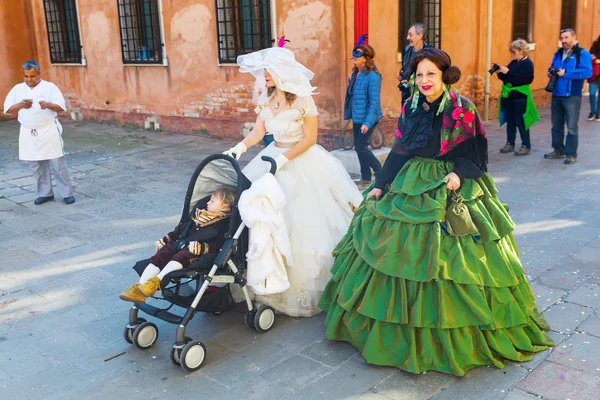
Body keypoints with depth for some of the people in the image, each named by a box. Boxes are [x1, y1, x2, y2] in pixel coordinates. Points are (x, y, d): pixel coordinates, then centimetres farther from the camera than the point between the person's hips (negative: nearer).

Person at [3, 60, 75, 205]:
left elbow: (62, 107, -6)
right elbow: (7, 109, 2)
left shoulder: (50, 87, -2)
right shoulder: (17, 89, 7)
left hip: (49, 131, -3)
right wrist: (20, 105, -17)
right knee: (36, 165, 8)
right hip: (28, 133, 4)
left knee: (57, 163, -2)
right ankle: (45, 193, 20)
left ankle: (67, 193, 6)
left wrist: (48, 105, -25)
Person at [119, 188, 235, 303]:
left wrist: (201, 246, -27)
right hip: (181, 243, 7)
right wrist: (166, 239, 22)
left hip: (194, 251, -7)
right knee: (159, 257, -16)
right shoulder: (199, 214, 25)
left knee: (180, 257, -35)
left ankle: (155, 282, -46)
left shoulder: (223, 224, 1)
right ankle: (140, 286, -26)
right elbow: (181, 228, 31)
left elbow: (217, 244, -12)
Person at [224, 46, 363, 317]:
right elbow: (258, 132, 5)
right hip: (275, 157, 6)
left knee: (303, 223, -4)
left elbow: (309, 138, -12)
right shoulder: (267, 99, 4)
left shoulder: (303, 99, -12)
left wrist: (282, 159, -19)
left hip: (303, 162, -6)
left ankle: (305, 287, 11)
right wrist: (240, 147, -12)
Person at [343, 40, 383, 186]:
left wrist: (368, 122, -25)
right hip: (357, 118, 8)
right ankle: (366, 178, 24)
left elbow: (374, 101, -20)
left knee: (361, 147, -5)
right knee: (358, 147, 12)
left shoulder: (372, 75, -18)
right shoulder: (355, 73, 6)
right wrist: (350, 114, 13)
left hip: (367, 118, -8)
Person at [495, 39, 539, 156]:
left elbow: (521, 79, -23)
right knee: (510, 121, 11)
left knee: (520, 122, -4)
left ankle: (526, 146, 4)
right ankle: (510, 144, 20)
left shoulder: (527, 63, -11)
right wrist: (500, 72, -2)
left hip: (520, 98, -8)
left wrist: (507, 72, -24)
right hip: (508, 96, 8)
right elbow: (506, 78, 16)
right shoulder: (513, 62, 13)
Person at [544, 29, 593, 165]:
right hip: (556, 95, 7)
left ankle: (571, 154, 3)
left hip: (572, 96, -6)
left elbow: (587, 72, -19)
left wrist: (565, 73, -22)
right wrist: (551, 72, 1)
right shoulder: (558, 53, 14)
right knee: (556, 125, 14)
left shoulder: (582, 54, -7)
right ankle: (558, 150, 26)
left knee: (571, 127, -4)